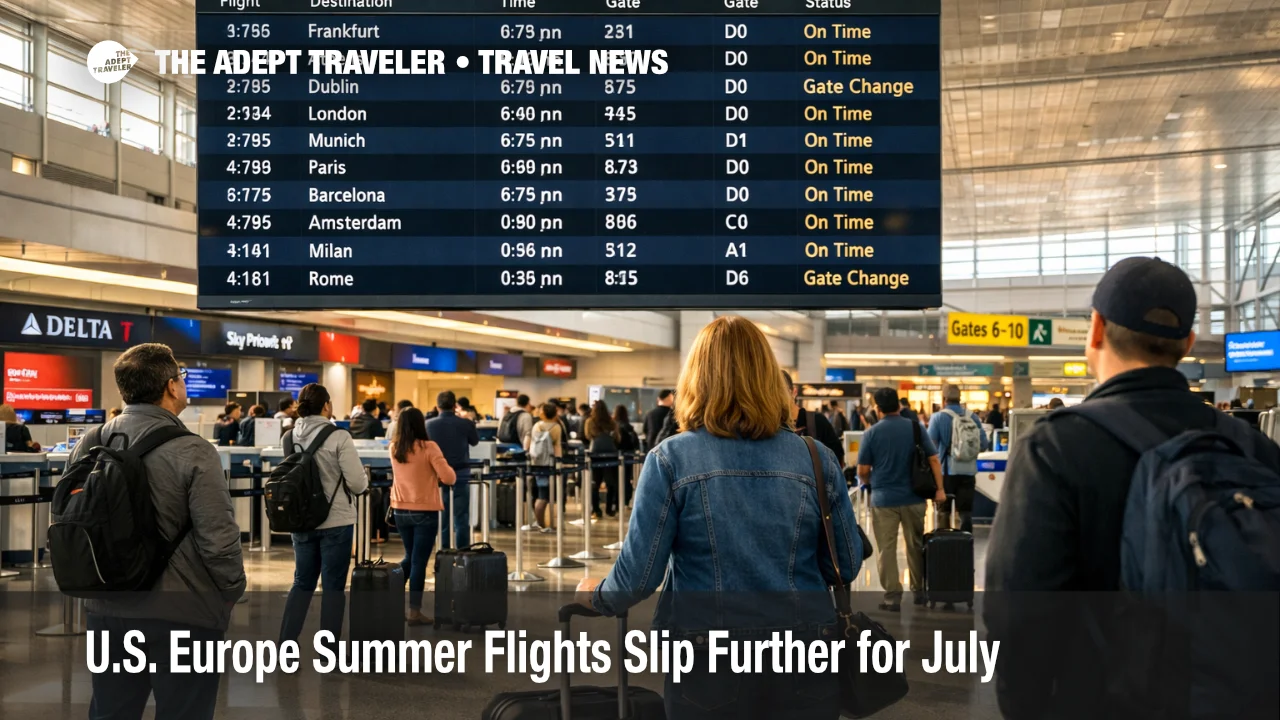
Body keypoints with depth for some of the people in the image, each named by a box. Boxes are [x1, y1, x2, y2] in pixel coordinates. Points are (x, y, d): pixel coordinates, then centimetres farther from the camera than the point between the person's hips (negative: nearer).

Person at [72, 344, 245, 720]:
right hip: (181, 612, -6)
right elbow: (218, 538, -19)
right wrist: (232, 591, -2)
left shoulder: (90, 444, 1)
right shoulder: (191, 451, -18)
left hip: (108, 607, 6)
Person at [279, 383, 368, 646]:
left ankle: (285, 643, 17)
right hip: (335, 521, -5)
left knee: (303, 582, 17)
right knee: (333, 586, 5)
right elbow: (358, 484, -15)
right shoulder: (339, 437, -15)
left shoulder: (290, 437, 0)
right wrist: (363, 481, 6)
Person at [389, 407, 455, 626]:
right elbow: (448, 478, -16)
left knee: (410, 557, 21)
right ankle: (414, 612, 4)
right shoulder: (428, 447, -14)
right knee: (419, 561, 0)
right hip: (425, 511, -6)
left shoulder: (394, 448, 4)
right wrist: (451, 473, 4)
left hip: (401, 510, 6)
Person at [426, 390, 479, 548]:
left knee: (442, 518, 11)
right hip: (461, 475, -2)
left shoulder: (429, 425, -6)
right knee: (461, 519, 3)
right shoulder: (465, 424, -10)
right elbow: (475, 441, 10)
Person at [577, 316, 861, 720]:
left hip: (709, 667, -1)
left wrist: (596, 597, 12)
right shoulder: (817, 459, -4)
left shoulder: (671, 460, -11)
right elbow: (847, 567, 4)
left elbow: (639, 575, -10)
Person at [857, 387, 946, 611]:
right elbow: (934, 460, -3)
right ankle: (919, 591, 26)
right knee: (916, 546, 16)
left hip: (883, 499, -2)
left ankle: (893, 596, 2)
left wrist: (869, 483, 16)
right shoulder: (916, 427, -1)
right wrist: (940, 489, 2)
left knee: (886, 549, 4)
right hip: (913, 497, 2)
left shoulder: (872, 433, -6)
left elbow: (863, 470, -3)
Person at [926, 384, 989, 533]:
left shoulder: (938, 418, -9)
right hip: (968, 471, 2)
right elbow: (984, 444, 3)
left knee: (943, 511, 12)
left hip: (946, 471, -2)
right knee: (966, 512, 8)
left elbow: (930, 446, -14)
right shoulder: (973, 417, 2)